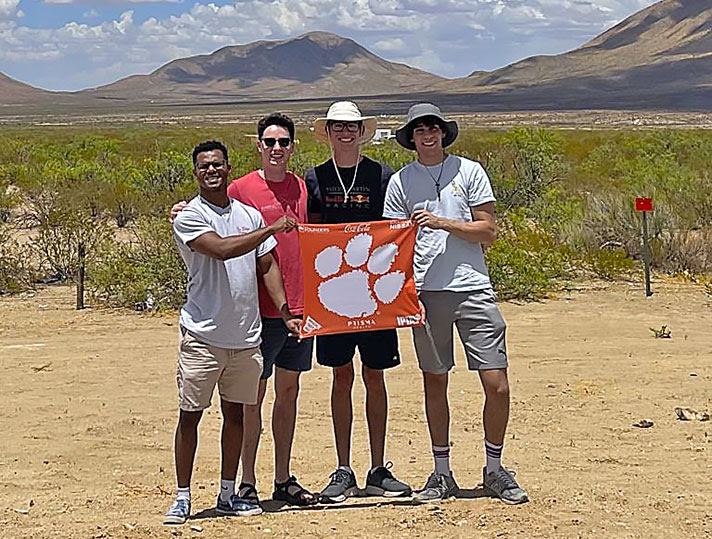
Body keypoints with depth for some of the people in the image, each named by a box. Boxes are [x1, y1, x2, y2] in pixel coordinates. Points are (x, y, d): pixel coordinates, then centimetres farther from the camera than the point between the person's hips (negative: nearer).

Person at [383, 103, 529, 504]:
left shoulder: (470, 172, 6)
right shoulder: (401, 182, 9)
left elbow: (488, 232, 1)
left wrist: (442, 223, -11)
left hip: (473, 287, -1)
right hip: (426, 291, 1)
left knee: (498, 385, -5)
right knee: (435, 383, 8)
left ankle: (495, 470, 12)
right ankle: (442, 474, 20)